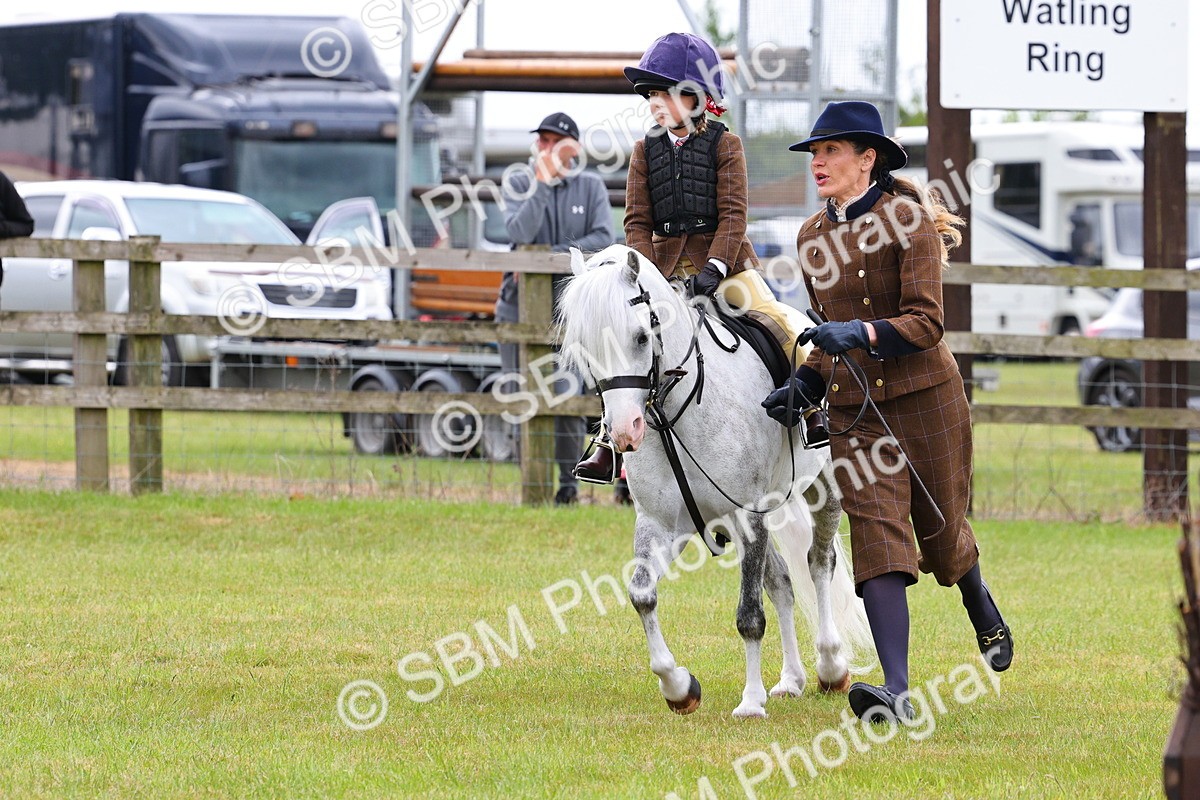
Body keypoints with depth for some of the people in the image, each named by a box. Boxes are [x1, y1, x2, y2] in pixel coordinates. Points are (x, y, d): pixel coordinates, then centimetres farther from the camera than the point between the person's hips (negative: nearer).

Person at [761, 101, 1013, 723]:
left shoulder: (909, 220, -9)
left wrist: (861, 334, -29)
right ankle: (895, 690, -22)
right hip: (854, 408, 4)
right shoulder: (813, 236, 10)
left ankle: (983, 611, 46)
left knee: (941, 532, 10)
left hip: (925, 396, -4)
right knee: (876, 536, -12)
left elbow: (925, 321, -15)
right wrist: (804, 387, 7)